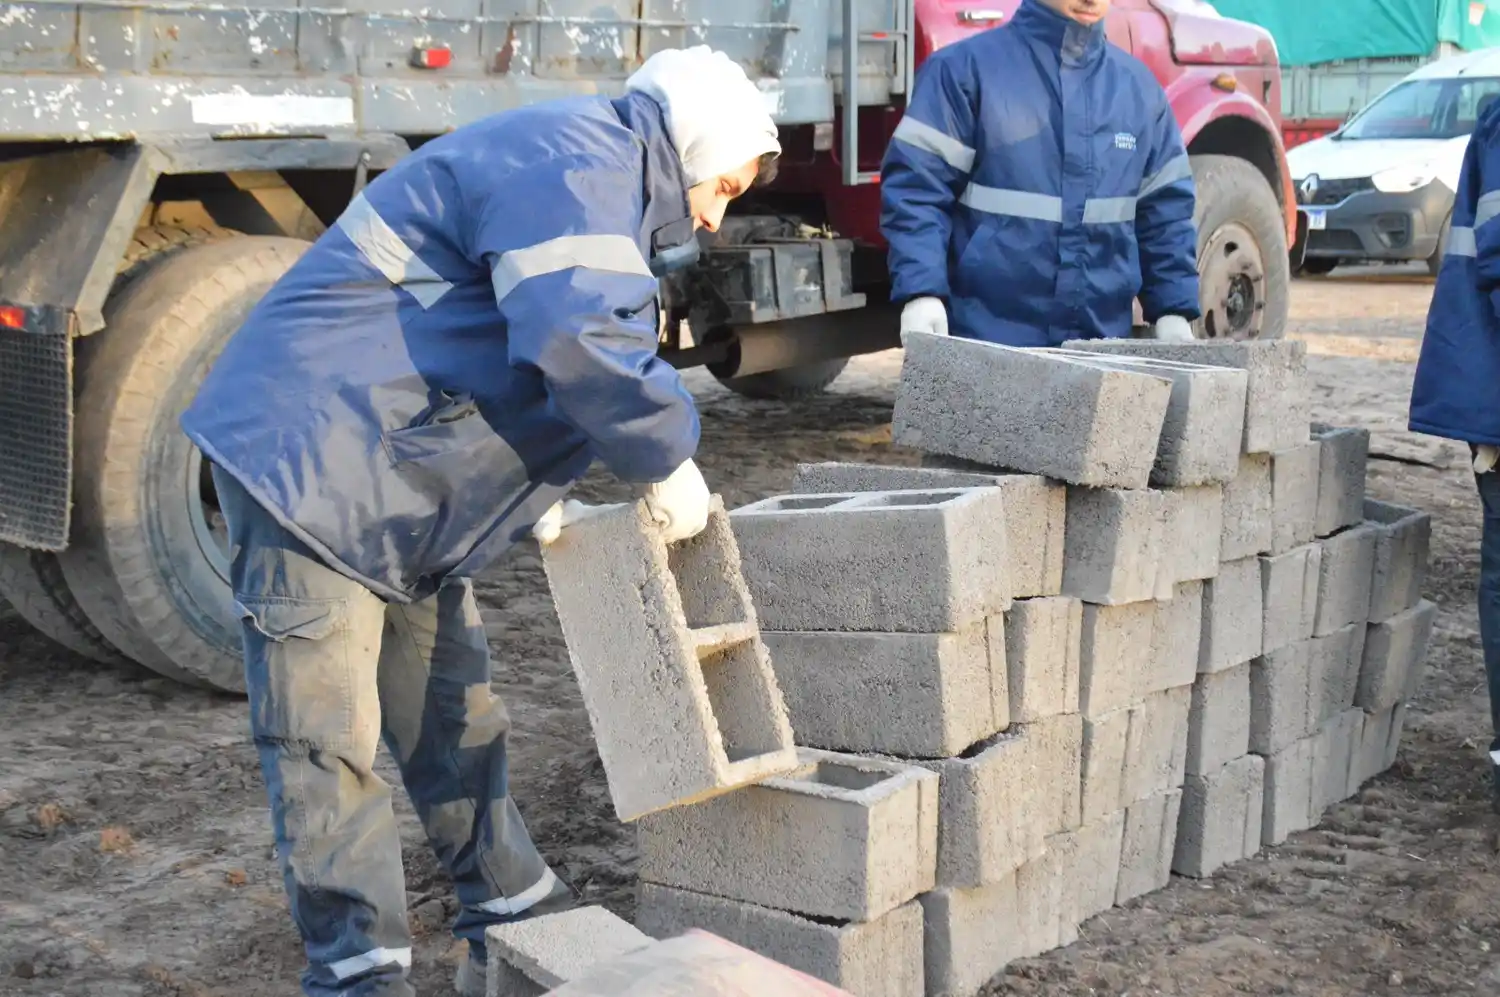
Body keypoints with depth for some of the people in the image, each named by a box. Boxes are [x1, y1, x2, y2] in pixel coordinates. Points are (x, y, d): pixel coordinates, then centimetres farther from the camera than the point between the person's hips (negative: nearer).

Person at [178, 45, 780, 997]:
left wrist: (541, 492, 10)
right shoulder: (577, 164, -16)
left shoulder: (590, 180, 19)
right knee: (327, 745, -5)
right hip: (310, 462, -11)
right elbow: (577, 341, -32)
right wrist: (668, 460, -18)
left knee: (453, 719, 18)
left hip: (396, 488, 11)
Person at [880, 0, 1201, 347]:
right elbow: (917, 184, -8)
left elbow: (1165, 206, 15)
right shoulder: (966, 67, -4)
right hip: (987, 339, -4)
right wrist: (921, 291, -21)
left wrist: (1173, 310, 7)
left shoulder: (1138, 85, 11)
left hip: (1102, 338, 4)